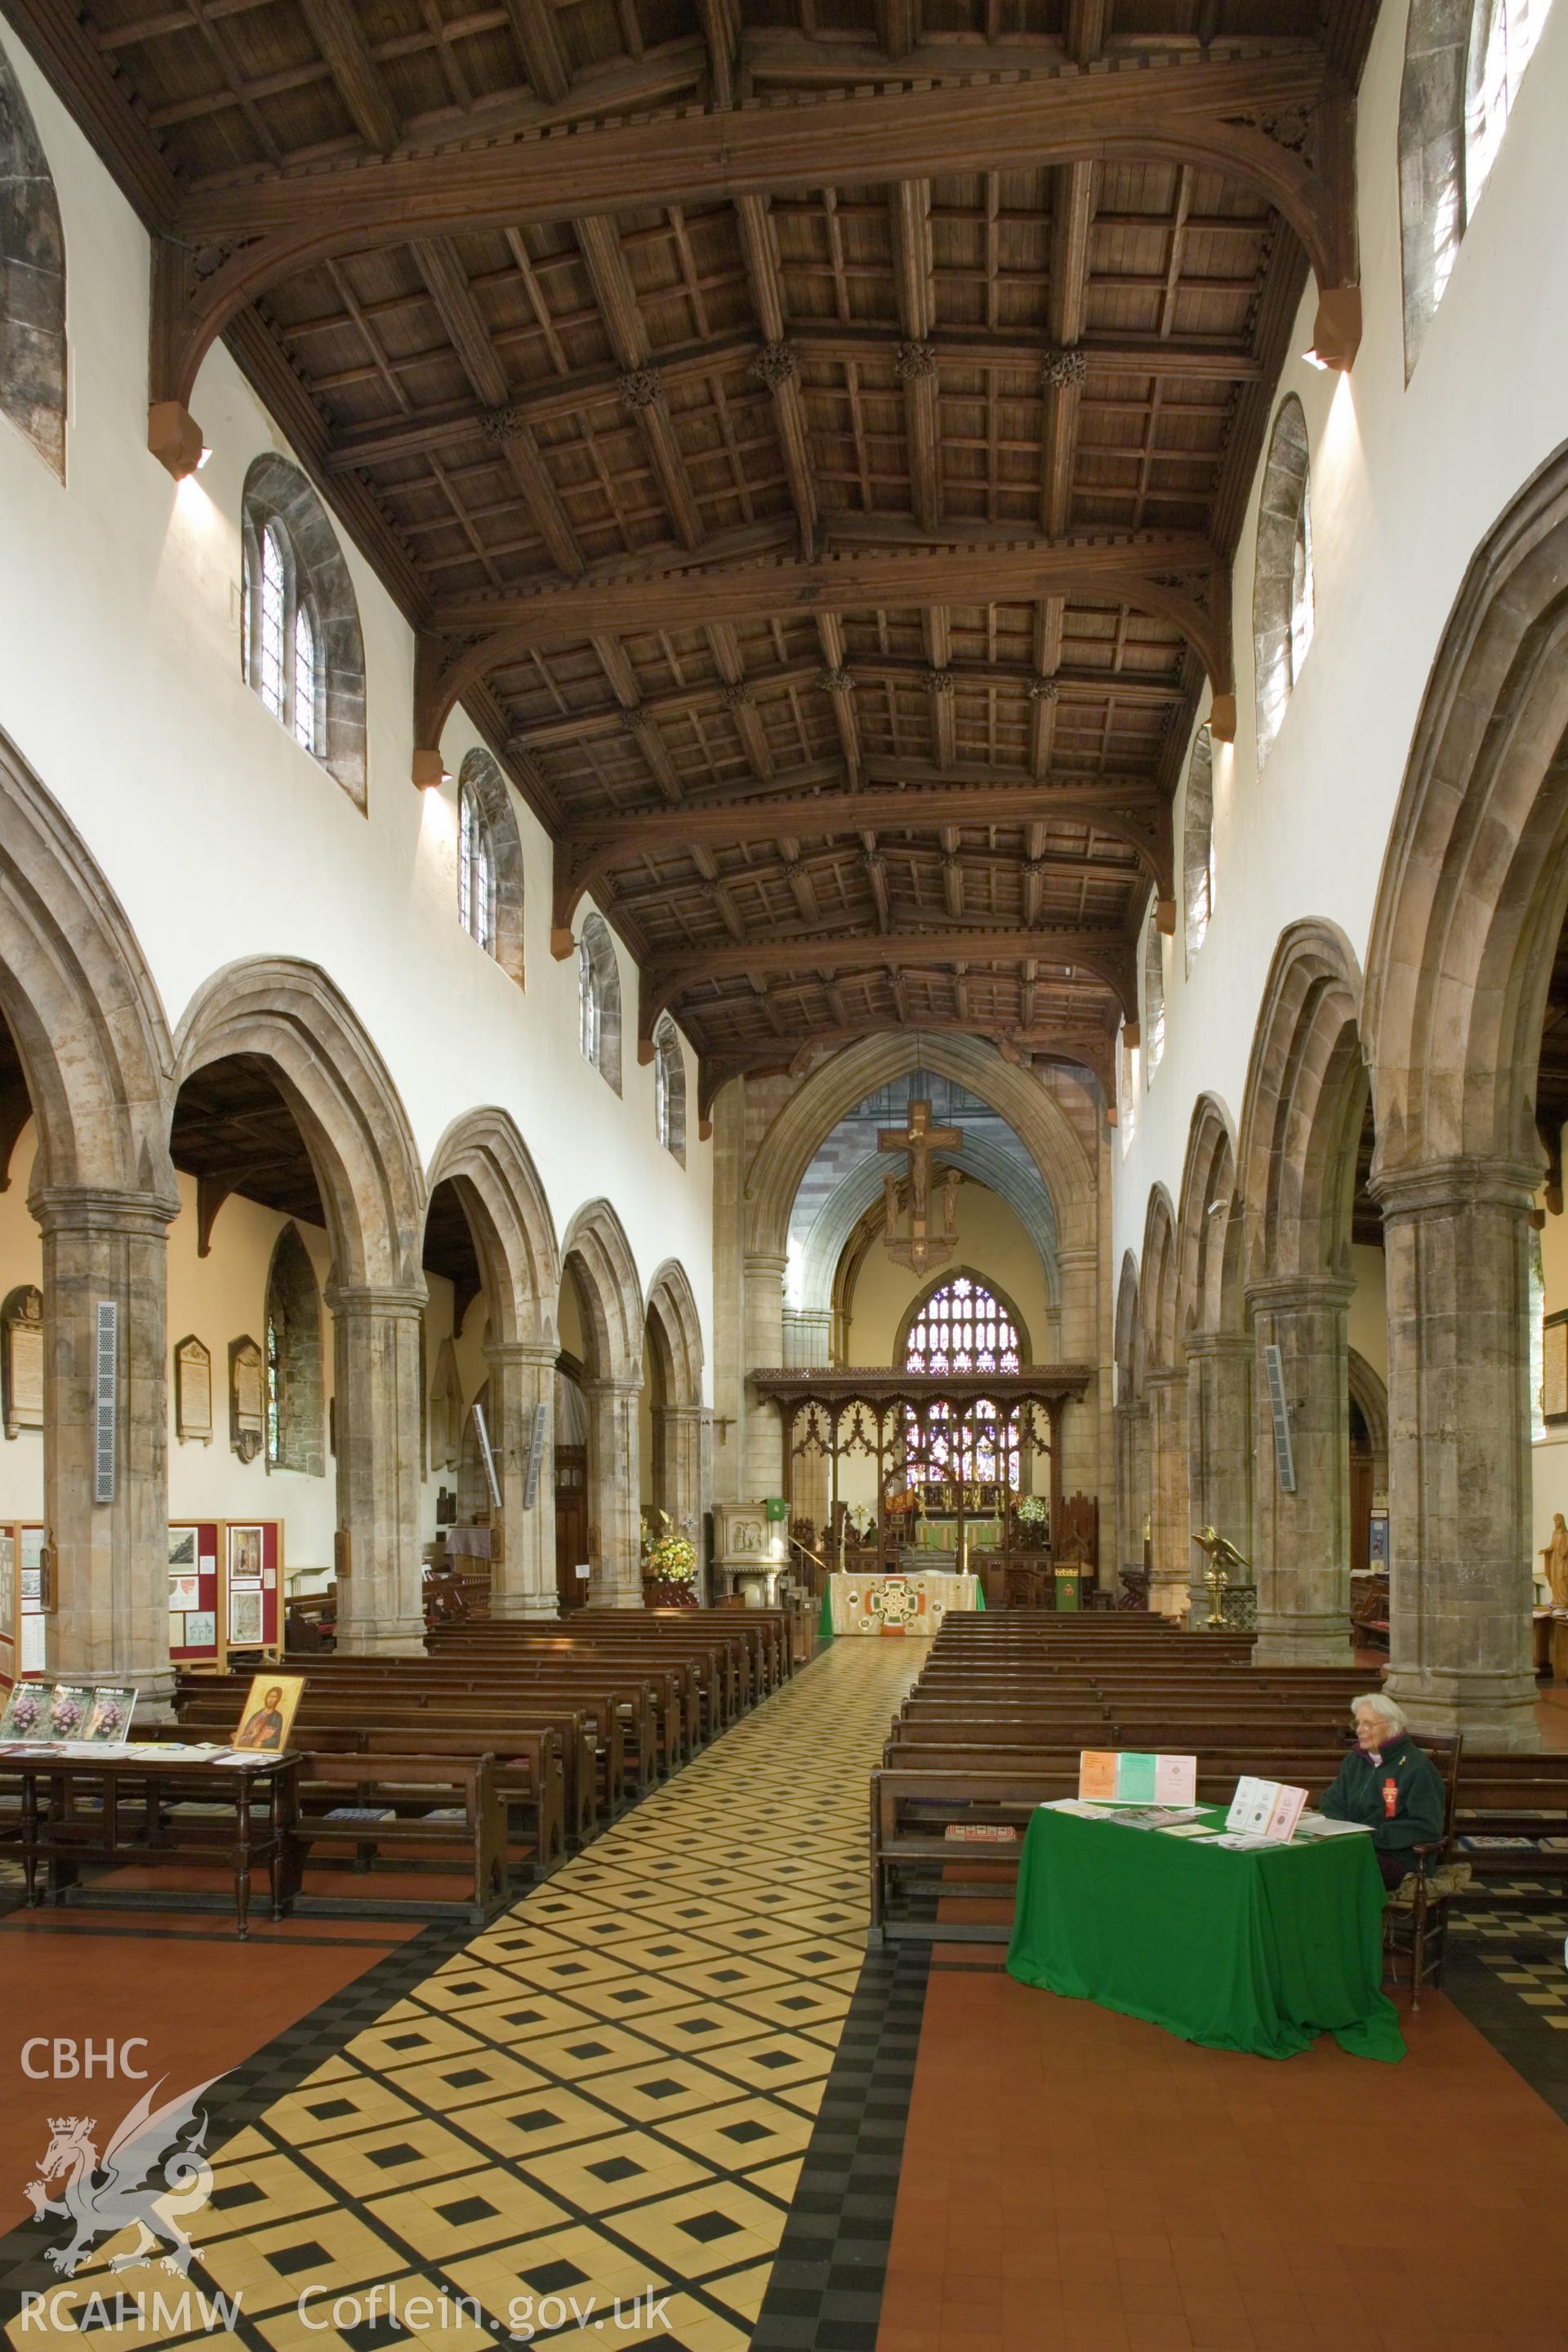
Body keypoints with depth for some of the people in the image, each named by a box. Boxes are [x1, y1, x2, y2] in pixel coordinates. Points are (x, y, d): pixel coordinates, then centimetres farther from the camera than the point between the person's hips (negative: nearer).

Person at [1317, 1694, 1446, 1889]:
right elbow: (1331, 1804, 20)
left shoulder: (1417, 1767, -5)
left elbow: (1428, 1828, -12)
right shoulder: (1355, 1761, 17)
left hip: (1400, 1860, -6)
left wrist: (1374, 1834, -16)